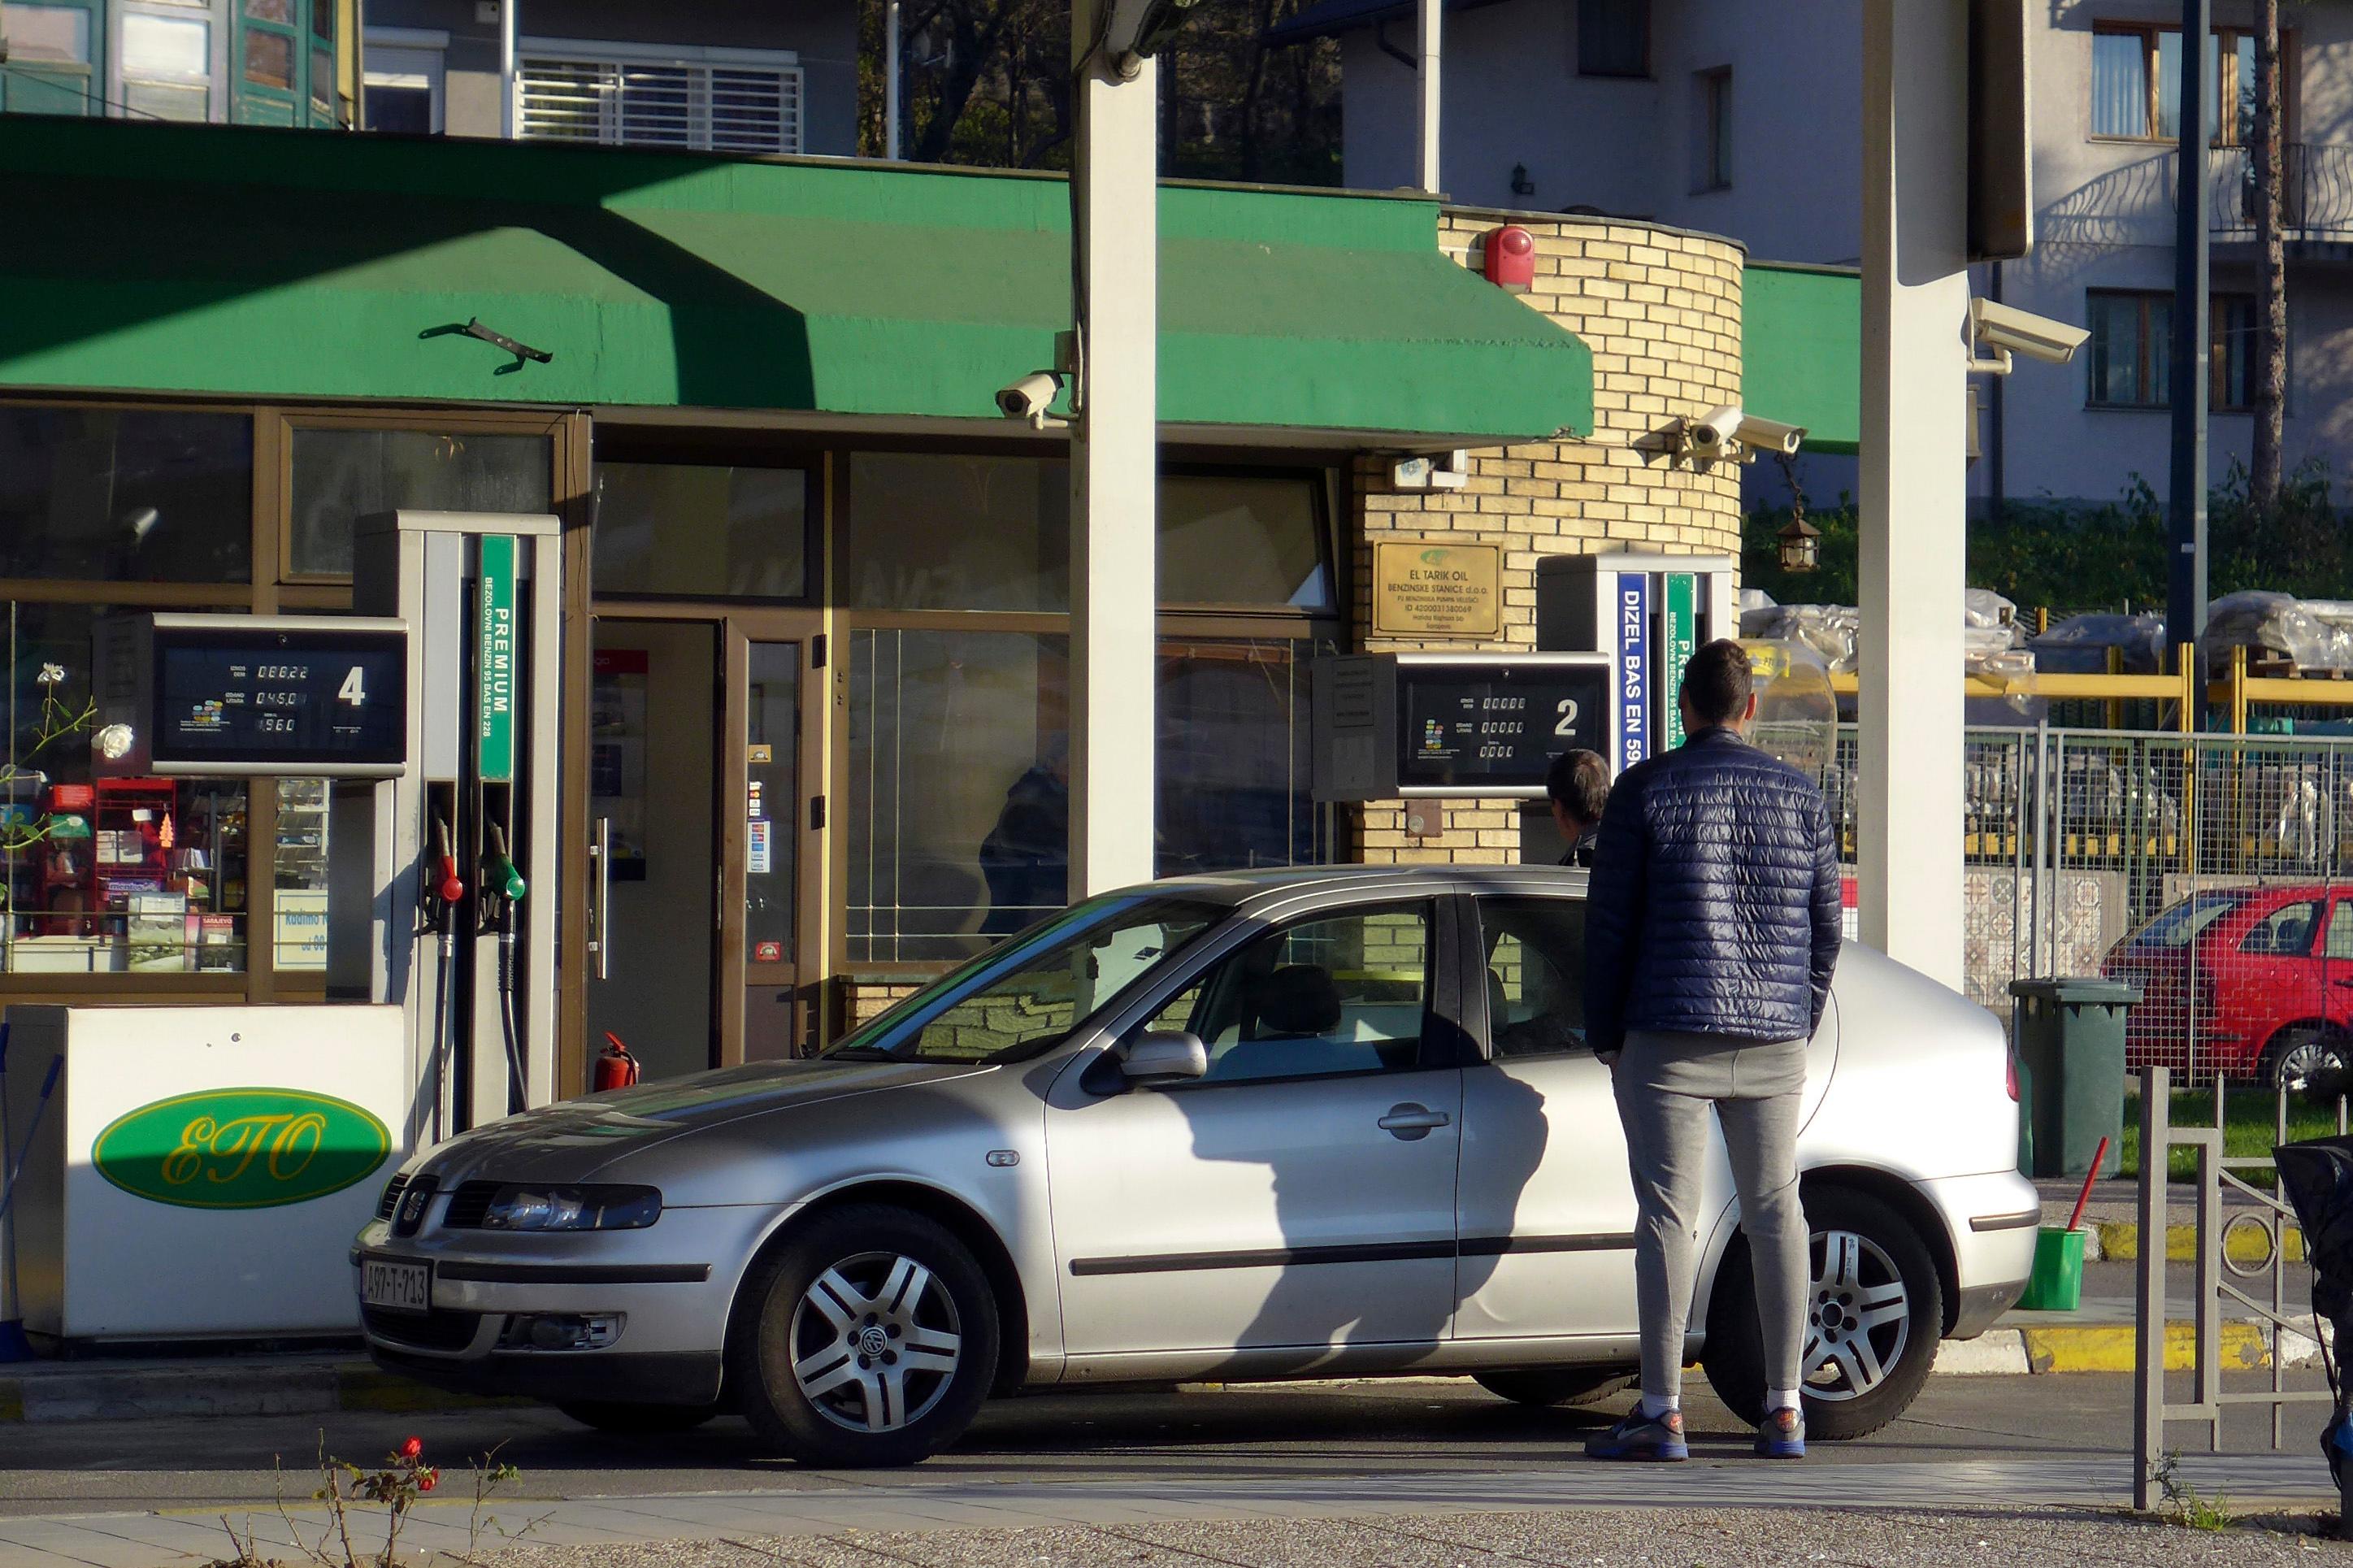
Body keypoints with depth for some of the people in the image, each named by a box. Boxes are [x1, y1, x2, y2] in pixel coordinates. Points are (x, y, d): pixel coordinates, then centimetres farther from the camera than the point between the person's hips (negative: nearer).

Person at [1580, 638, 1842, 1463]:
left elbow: (1609, 921, -3)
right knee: (1776, 1212, 8)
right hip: (1773, 1042, 3)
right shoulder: (1800, 795, 7)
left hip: (1669, 1039, -3)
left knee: (1668, 1216, -2)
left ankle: (1662, 1413, -5)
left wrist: (1605, 1034, 5)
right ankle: (1784, 1412, 8)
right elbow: (1825, 925, 10)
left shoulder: (1645, 790, -3)